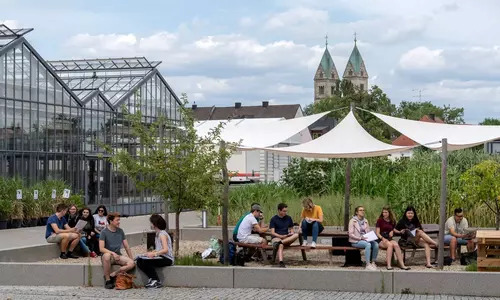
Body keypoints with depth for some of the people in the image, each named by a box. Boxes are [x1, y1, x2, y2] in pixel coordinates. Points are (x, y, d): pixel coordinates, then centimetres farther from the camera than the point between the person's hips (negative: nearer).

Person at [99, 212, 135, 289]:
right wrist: (112, 253, -26)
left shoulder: (120, 231, 9)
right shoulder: (104, 232, -6)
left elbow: (126, 247, 14)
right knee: (107, 256, -41)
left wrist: (131, 259, 7)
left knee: (132, 263, -24)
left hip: (118, 255, 4)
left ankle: (113, 274, -13)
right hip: (108, 254, -4)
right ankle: (107, 280, -25)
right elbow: (101, 248, -15)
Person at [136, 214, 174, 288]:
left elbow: (165, 250, -23)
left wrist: (154, 254, -30)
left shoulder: (162, 234, -12)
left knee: (146, 261, -27)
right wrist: (150, 253, 0)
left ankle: (156, 281, -17)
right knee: (139, 261, -7)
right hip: (160, 257, 9)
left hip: (167, 259, -9)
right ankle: (152, 278, -6)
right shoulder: (158, 234, 16)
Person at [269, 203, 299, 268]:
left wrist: (291, 234, -1)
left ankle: (280, 242, -41)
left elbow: (291, 229, 23)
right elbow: (272, 233, -2)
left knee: (296, 235, -28)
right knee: (281, 245, -39)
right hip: (276, 237, -4)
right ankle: (281, 263, -57)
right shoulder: (273, 219, 4)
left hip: (287, 238, 4)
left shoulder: (288, 218, 17)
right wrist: (281, 236, -17)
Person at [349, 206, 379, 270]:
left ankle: (373, 262, -17)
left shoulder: (365, 221, 16)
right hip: (356, 241, -6)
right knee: (368, 244, -34)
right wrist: (360, 238, -20)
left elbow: (369, 232, 18)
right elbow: (351, 234, -8)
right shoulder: (353, 221, -3)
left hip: (365, 240, 6)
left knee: (376, 244, -24)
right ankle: (368, 264, -34)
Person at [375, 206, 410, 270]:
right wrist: (383, 238, -18)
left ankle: (402, 264, -36)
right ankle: (388, 265, -40)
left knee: (396, 245, -31)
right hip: (381, 240, -3)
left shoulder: (392, 221, 14)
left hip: (389, 239, 3)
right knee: (390, 244, -35)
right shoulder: (380, 220, 3)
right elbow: (377, 233, -1)